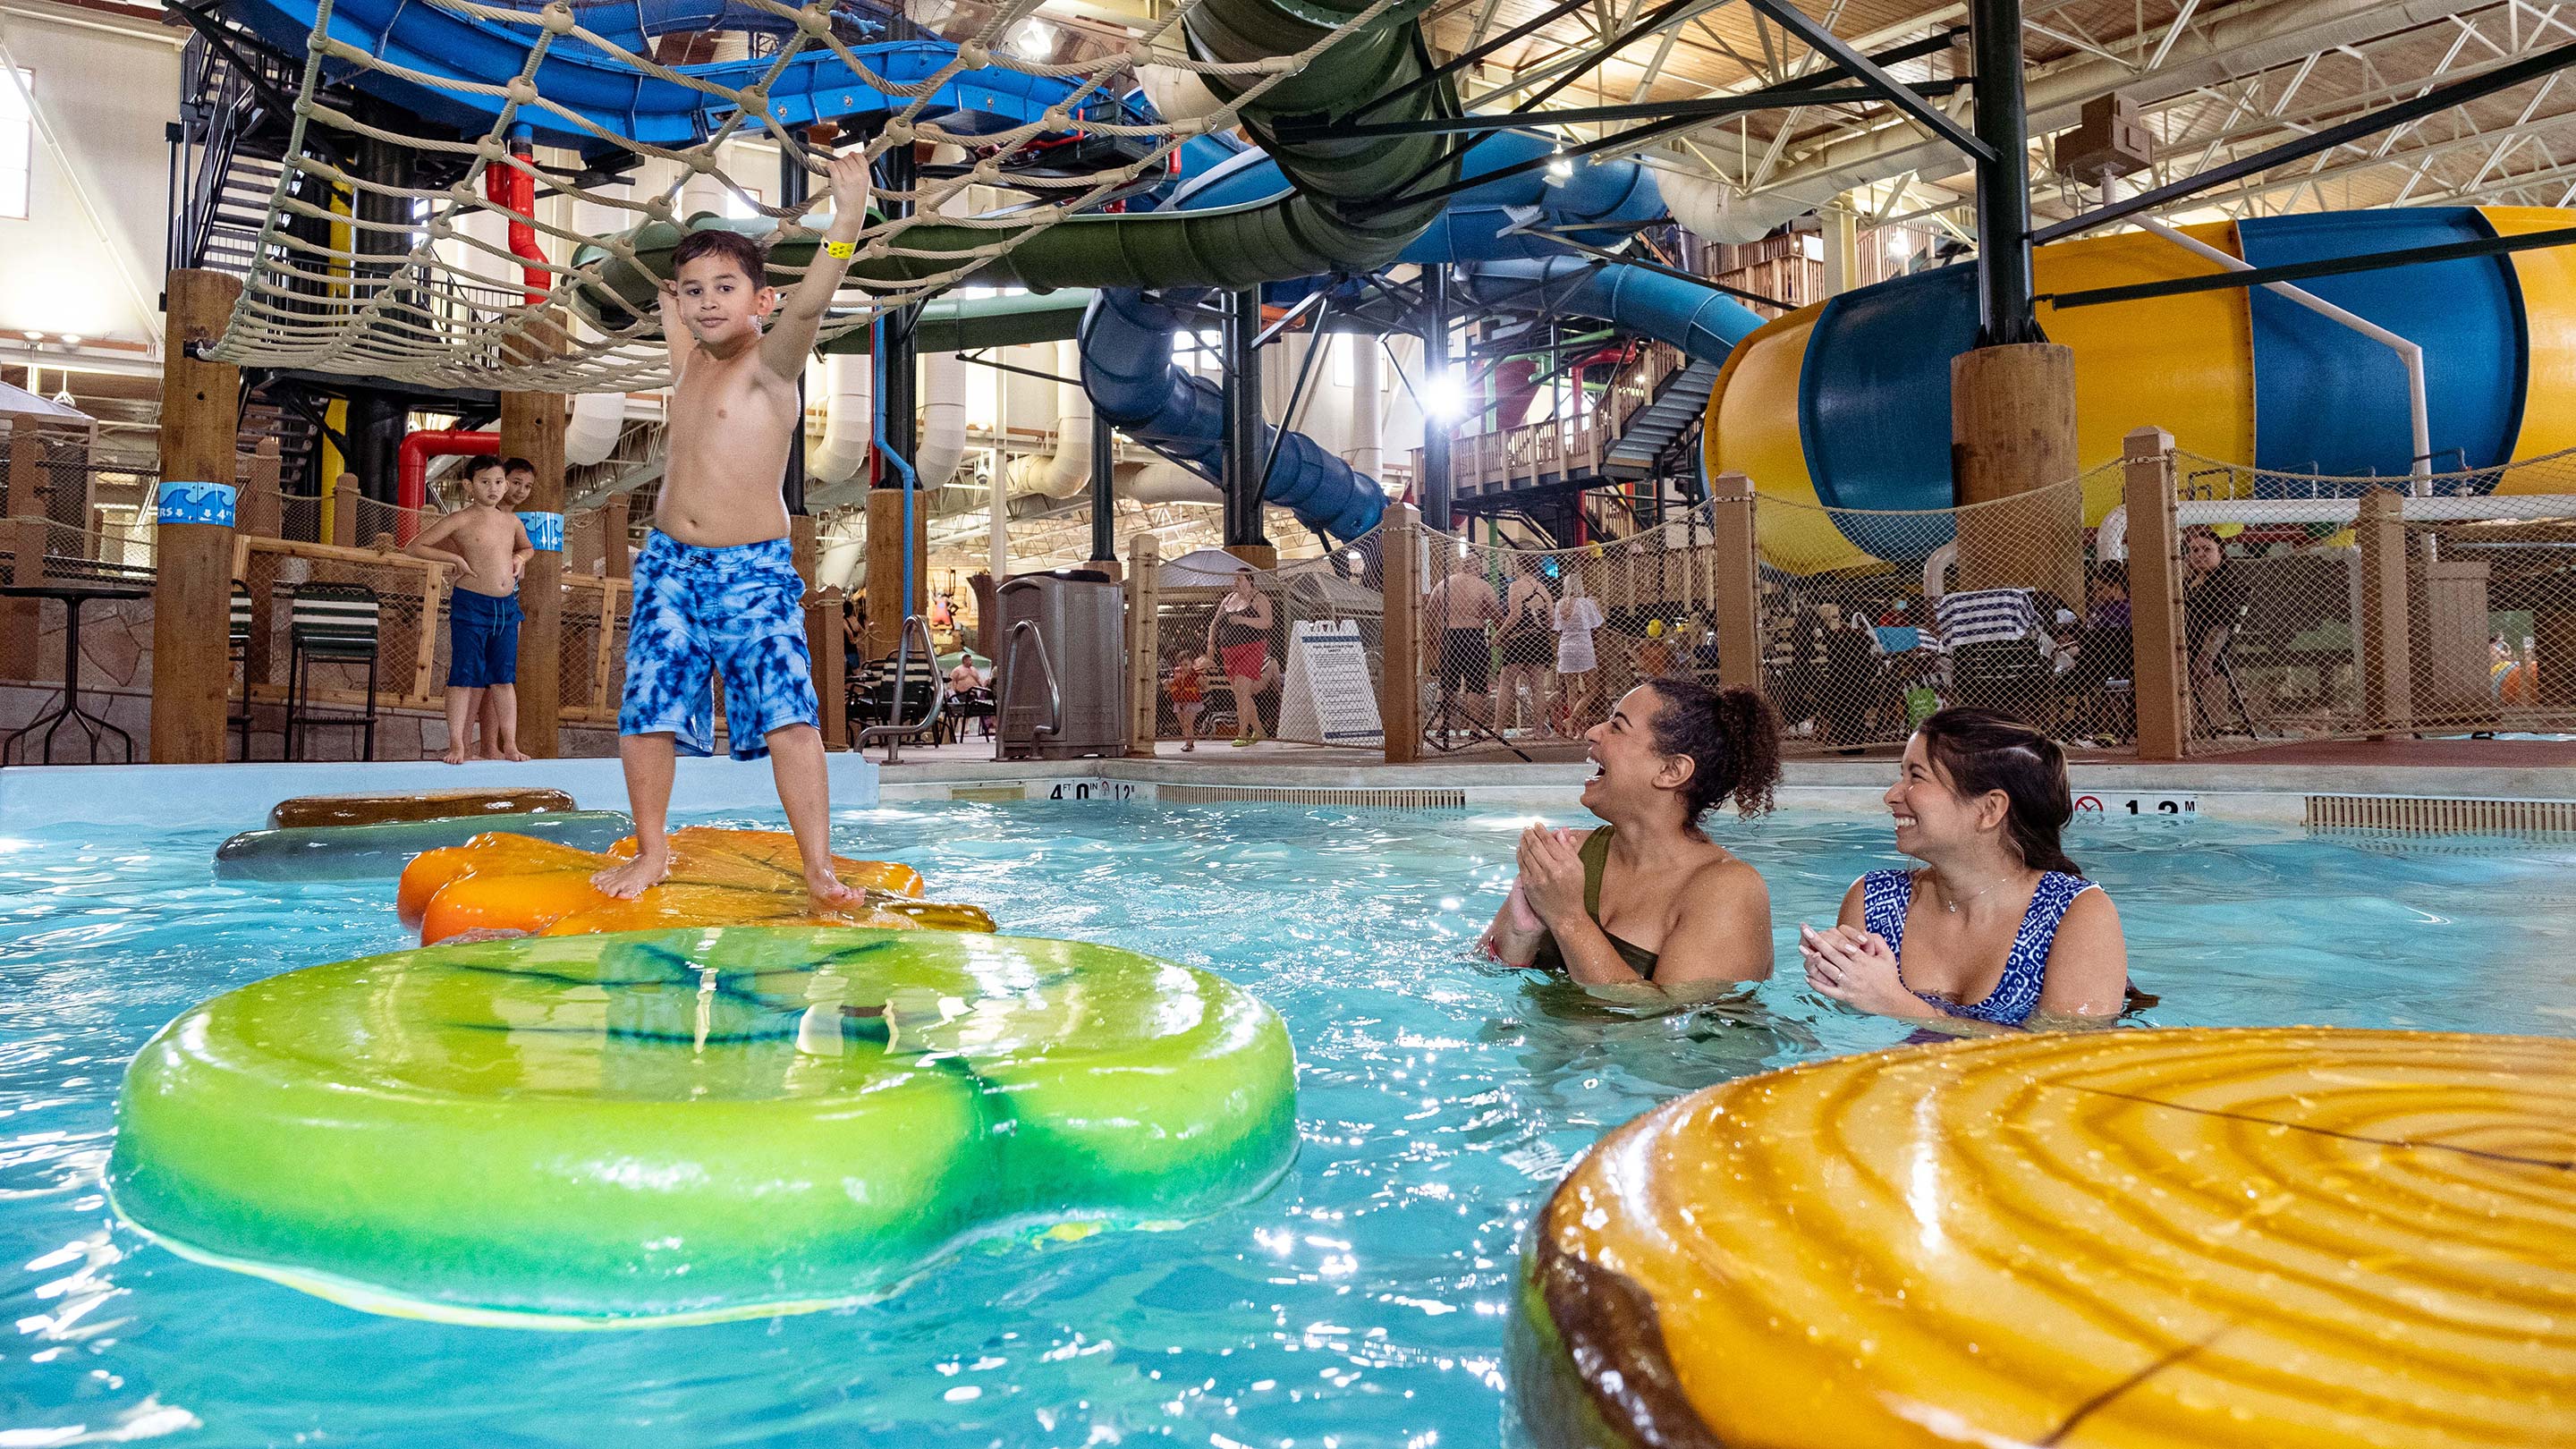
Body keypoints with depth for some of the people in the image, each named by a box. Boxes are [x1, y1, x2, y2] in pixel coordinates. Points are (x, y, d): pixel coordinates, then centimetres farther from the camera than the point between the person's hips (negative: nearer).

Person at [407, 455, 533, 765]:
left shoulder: (512, 521, 11)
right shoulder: (461, 520, -4)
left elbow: (529, 547, 32)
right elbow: (413, 547, -3)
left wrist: (519, 558, 11)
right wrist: (454, 558, -11)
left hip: (508, 605, 5)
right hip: (470, 603, -5)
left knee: (503, 677, 8)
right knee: (466, 675, -3)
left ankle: (508, 744, 12)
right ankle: (458, 744, 2)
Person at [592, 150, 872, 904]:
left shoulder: (769, 363, -7)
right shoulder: (687, 364, 12)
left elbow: (808, 306, -28)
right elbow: (671, 309, 37)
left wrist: (846, 224, -39)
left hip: (755, 570, -6)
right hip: (669, 564, 6)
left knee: (789, 716, -14)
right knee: (646, 713, 6)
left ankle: (819, 867, -6)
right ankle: (651, 852, 23)